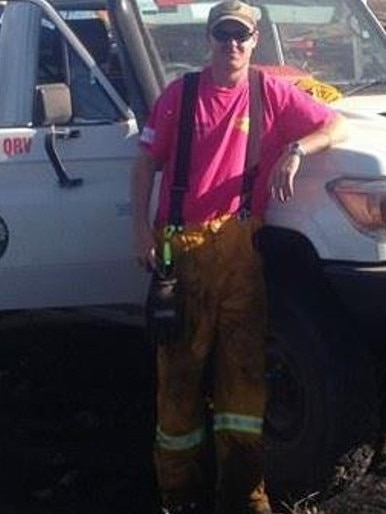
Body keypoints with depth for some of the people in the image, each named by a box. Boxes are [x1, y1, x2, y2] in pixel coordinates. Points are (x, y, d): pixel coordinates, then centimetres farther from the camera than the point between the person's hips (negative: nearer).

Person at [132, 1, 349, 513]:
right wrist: (142, 228, -3)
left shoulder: (272, 95, 7)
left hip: (240, 246, 1)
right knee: (180, 368, 3)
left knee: (244, 368, 1)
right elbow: (146, 163, 8)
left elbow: (337, 126, 7)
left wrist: (295, 150, -11)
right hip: (182, 247, -1)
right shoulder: (179, 95, 6)